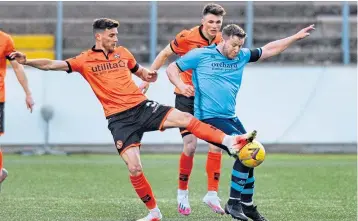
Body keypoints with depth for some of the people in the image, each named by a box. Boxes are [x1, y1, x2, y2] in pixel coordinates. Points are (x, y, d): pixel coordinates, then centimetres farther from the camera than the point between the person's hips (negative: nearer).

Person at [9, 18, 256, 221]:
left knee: (185, 118, -18)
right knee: (134, 168, -11)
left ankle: (229, 141, -16)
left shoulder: (123, 53, 12)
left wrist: (148, 74, 4)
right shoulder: (86, 60, 1)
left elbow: (139, 70, 28)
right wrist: (26, 61, -19)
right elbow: (53, 65, -6)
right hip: (119, 118, -3)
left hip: (142, 107, 3)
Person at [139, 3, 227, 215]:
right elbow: (165, 54, 2)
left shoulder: (222, 41, -5)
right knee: (190, 146, -9)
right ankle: (183, 194, 11)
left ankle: (212, 194, 0)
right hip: (186, 97, -3)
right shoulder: (187, 37, -14)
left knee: (217, 144, -9)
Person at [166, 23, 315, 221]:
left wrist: (296, 37, 18)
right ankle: (233, 203, -14)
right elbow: (172, 69, 1)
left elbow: (268, 50, 21)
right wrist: (181, 86, -18)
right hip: (208, 117, -8)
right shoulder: (201, 55, -5)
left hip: (230, 117, 8)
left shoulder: (242, 56, 11)